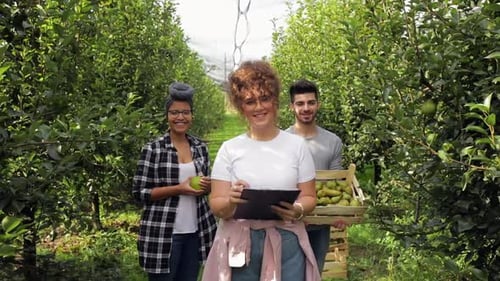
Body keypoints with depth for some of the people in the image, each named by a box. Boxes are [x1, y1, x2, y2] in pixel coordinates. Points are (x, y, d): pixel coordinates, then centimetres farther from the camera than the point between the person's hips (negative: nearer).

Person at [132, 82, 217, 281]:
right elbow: (139, 192, -9)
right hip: (162, 233, -5)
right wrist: (178, 189, -18)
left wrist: (207, 186, -7)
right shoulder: (153, 149, -8)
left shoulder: (200, 147, 7)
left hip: (195, 232, 5)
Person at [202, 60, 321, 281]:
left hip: (286, 244, 0)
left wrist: (298, 211, -15)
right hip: (239, 245, 0)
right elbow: (217, 206, 0)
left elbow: (309, 197, 6)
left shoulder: (296, 145, 4)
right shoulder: (229, 149, 3)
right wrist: (231, 202, -21)